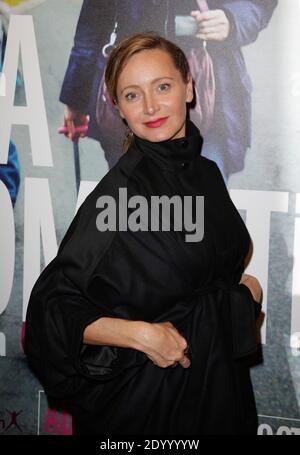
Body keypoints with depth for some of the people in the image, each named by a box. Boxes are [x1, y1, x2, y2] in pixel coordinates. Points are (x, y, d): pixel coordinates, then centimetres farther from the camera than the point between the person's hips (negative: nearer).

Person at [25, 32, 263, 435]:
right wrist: (140, 333, -28)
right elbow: (53, 304, -20)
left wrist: (245, 289, 0)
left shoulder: (206, 173, 1)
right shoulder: (119, 191, -21)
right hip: (146, 393, -7)